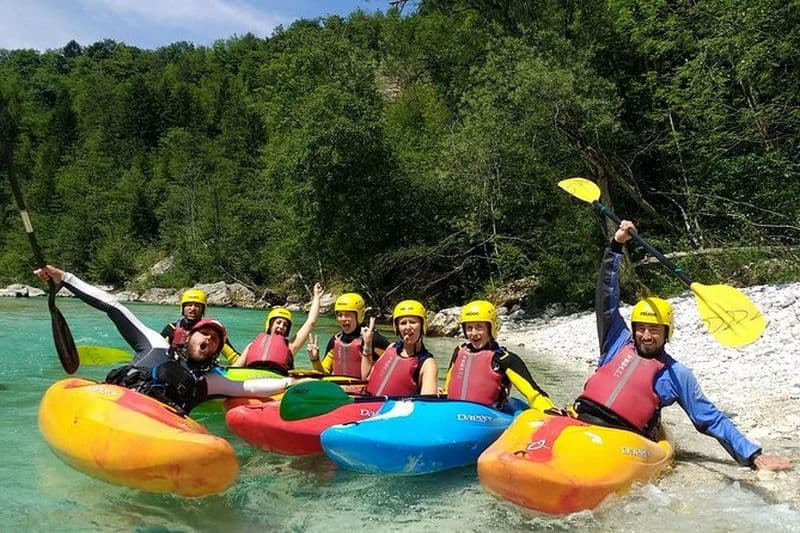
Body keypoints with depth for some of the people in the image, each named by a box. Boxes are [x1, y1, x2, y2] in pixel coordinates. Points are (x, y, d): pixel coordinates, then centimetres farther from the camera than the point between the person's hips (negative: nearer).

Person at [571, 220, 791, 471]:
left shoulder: (677, 374, 15)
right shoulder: (619, 341, 20)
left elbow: (711, 419, 17)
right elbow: (606, 296, 14)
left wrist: (753, 455, 10)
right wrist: (616, 246, 7)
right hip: (580, 421, 2)